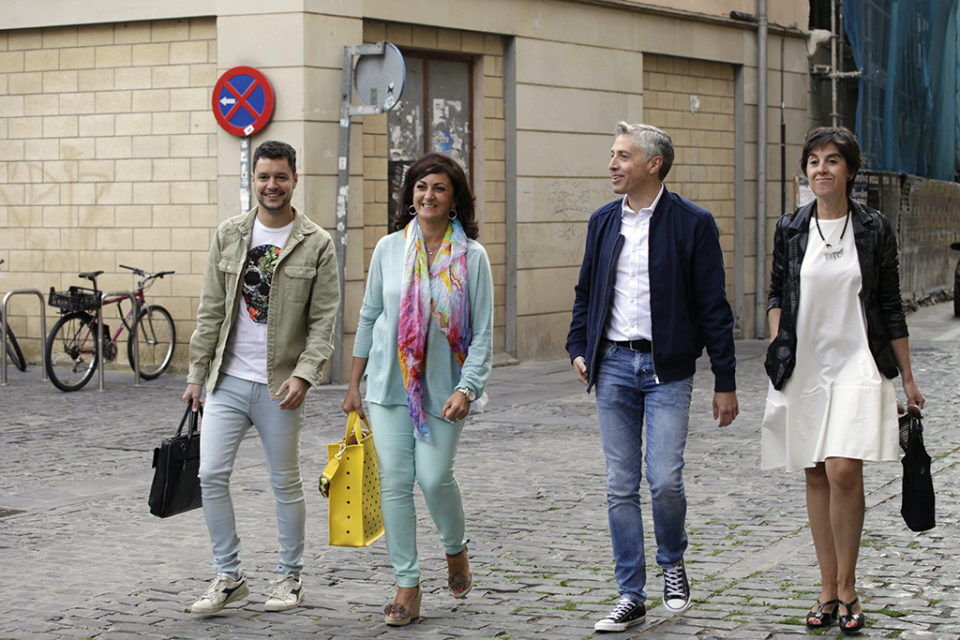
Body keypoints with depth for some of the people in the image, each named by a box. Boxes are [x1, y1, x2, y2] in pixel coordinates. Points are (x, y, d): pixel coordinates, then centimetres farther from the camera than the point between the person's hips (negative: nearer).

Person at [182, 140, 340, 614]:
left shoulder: (317, 244, -3)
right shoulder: (229, 234, 6)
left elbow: (323, 321, -5)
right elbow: (211, 310, 9)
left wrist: (304, 375, -17)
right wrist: (196, 374, 7)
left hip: (280, 386, -3)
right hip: (228, 379, 3)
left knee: (285, 484, 7)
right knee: (211, 476, -4)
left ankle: (289, 577, 23)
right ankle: (228, 577, 9)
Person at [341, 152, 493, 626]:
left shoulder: (472, 256, -3)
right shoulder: (389, 249, 4)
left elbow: (482, 333, -3)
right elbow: (369, 316, 11)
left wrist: (466, 389, -14)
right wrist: (353, 384, 11)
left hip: (443, 386, -2)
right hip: (389, 383, 2)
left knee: (434, 476, -10)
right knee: (394, 480, -1)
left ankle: (456, 551, 22)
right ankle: (407, 586, 8)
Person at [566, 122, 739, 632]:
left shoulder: (692, 223, -4)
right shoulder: (603, 221, 10)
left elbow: (713, 307, -4)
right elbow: (585, 291, 19)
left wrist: (725, 383, -5)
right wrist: (578, 349, 5)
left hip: (667, 369, -4)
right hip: (613, 366, 4)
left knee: (665, 480, -11)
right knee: (620, 486, 5)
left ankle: (673, 565, 19)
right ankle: (631, 597, 13)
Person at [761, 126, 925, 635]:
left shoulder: (874, 229, 1)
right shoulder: (790, 229, 5)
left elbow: (891, 307, 5)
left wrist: (908, 379, 6)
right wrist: (775, 347, 3)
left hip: (857, 364, -2)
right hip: (804, 367, 3)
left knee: (844, 470, -15)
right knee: (816, 476, 6)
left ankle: (848, 589, 0)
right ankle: (828, 590, 15)